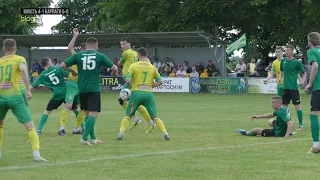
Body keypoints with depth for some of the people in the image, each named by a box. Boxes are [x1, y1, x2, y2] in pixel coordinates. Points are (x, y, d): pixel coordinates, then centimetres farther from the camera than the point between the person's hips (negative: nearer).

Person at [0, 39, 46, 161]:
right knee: (30, 126, -4)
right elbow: (23, 70, -16)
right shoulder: (19, 59, 5)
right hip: (15, 96, -3)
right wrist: (28, 90, -18)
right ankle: (36, 154, -17)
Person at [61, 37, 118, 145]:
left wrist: (71, 71, 19)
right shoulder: (100, 56, 0)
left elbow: (62, 65, 1)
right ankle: (84, 138, -20)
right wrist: (114, 74, 22)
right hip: (94, 89, -4)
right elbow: (114, 68, -1)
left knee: (87, 113, 16)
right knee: (93, 114, -6)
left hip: (82, 89, 4)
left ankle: (93, 138, 22)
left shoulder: (78, 55, 5)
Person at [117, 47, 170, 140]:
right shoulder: (152, 67, 9)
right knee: (155, 117, 7)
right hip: (149, 93, 2)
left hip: (136, 92, -2)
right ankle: (165, 133, -6)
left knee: (128, 116, 9)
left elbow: (128, 80, -8)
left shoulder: (133, 66, 1)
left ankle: (121, 133, -4)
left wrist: (132, 86, 10)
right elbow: (160, 81, 6)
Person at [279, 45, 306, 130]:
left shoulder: (297, 62, -6)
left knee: (297, 106, -4)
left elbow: (304, 72, 2)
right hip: (285, 87, 5)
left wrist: (303, 80, -14)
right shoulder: (283, 61, 8)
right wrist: (280, 77, 6)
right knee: (284, 105, 8)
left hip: (294, 87, -5)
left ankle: (301, 124, 1)